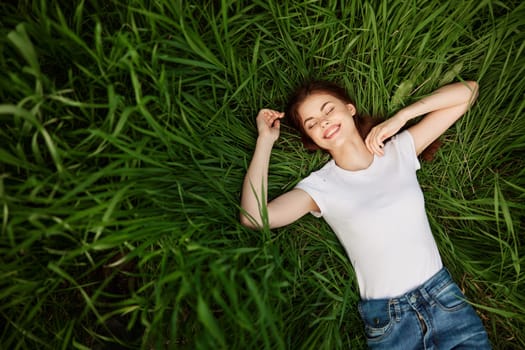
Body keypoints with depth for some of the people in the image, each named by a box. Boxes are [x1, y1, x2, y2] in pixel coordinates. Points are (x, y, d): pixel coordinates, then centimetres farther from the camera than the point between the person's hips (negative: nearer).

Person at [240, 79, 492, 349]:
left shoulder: (399, 150, 3)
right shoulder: (320, 186, -4)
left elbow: (467, 91, 6)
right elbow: (253, 218, -20)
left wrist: (401, 115, -6)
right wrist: (265, 140, -12)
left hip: (444, 298, 2)